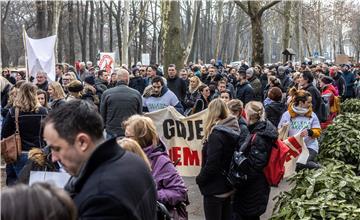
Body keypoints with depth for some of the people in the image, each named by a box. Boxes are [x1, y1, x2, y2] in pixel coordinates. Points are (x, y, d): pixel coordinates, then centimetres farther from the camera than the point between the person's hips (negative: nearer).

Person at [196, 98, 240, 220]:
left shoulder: (216, 134, -20)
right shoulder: (233, 130, 4)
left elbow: (211, 164, -23)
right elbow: (228, 159, 9)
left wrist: (199, 179, -7)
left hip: (215, 188, -8)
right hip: (228, 185, 8)